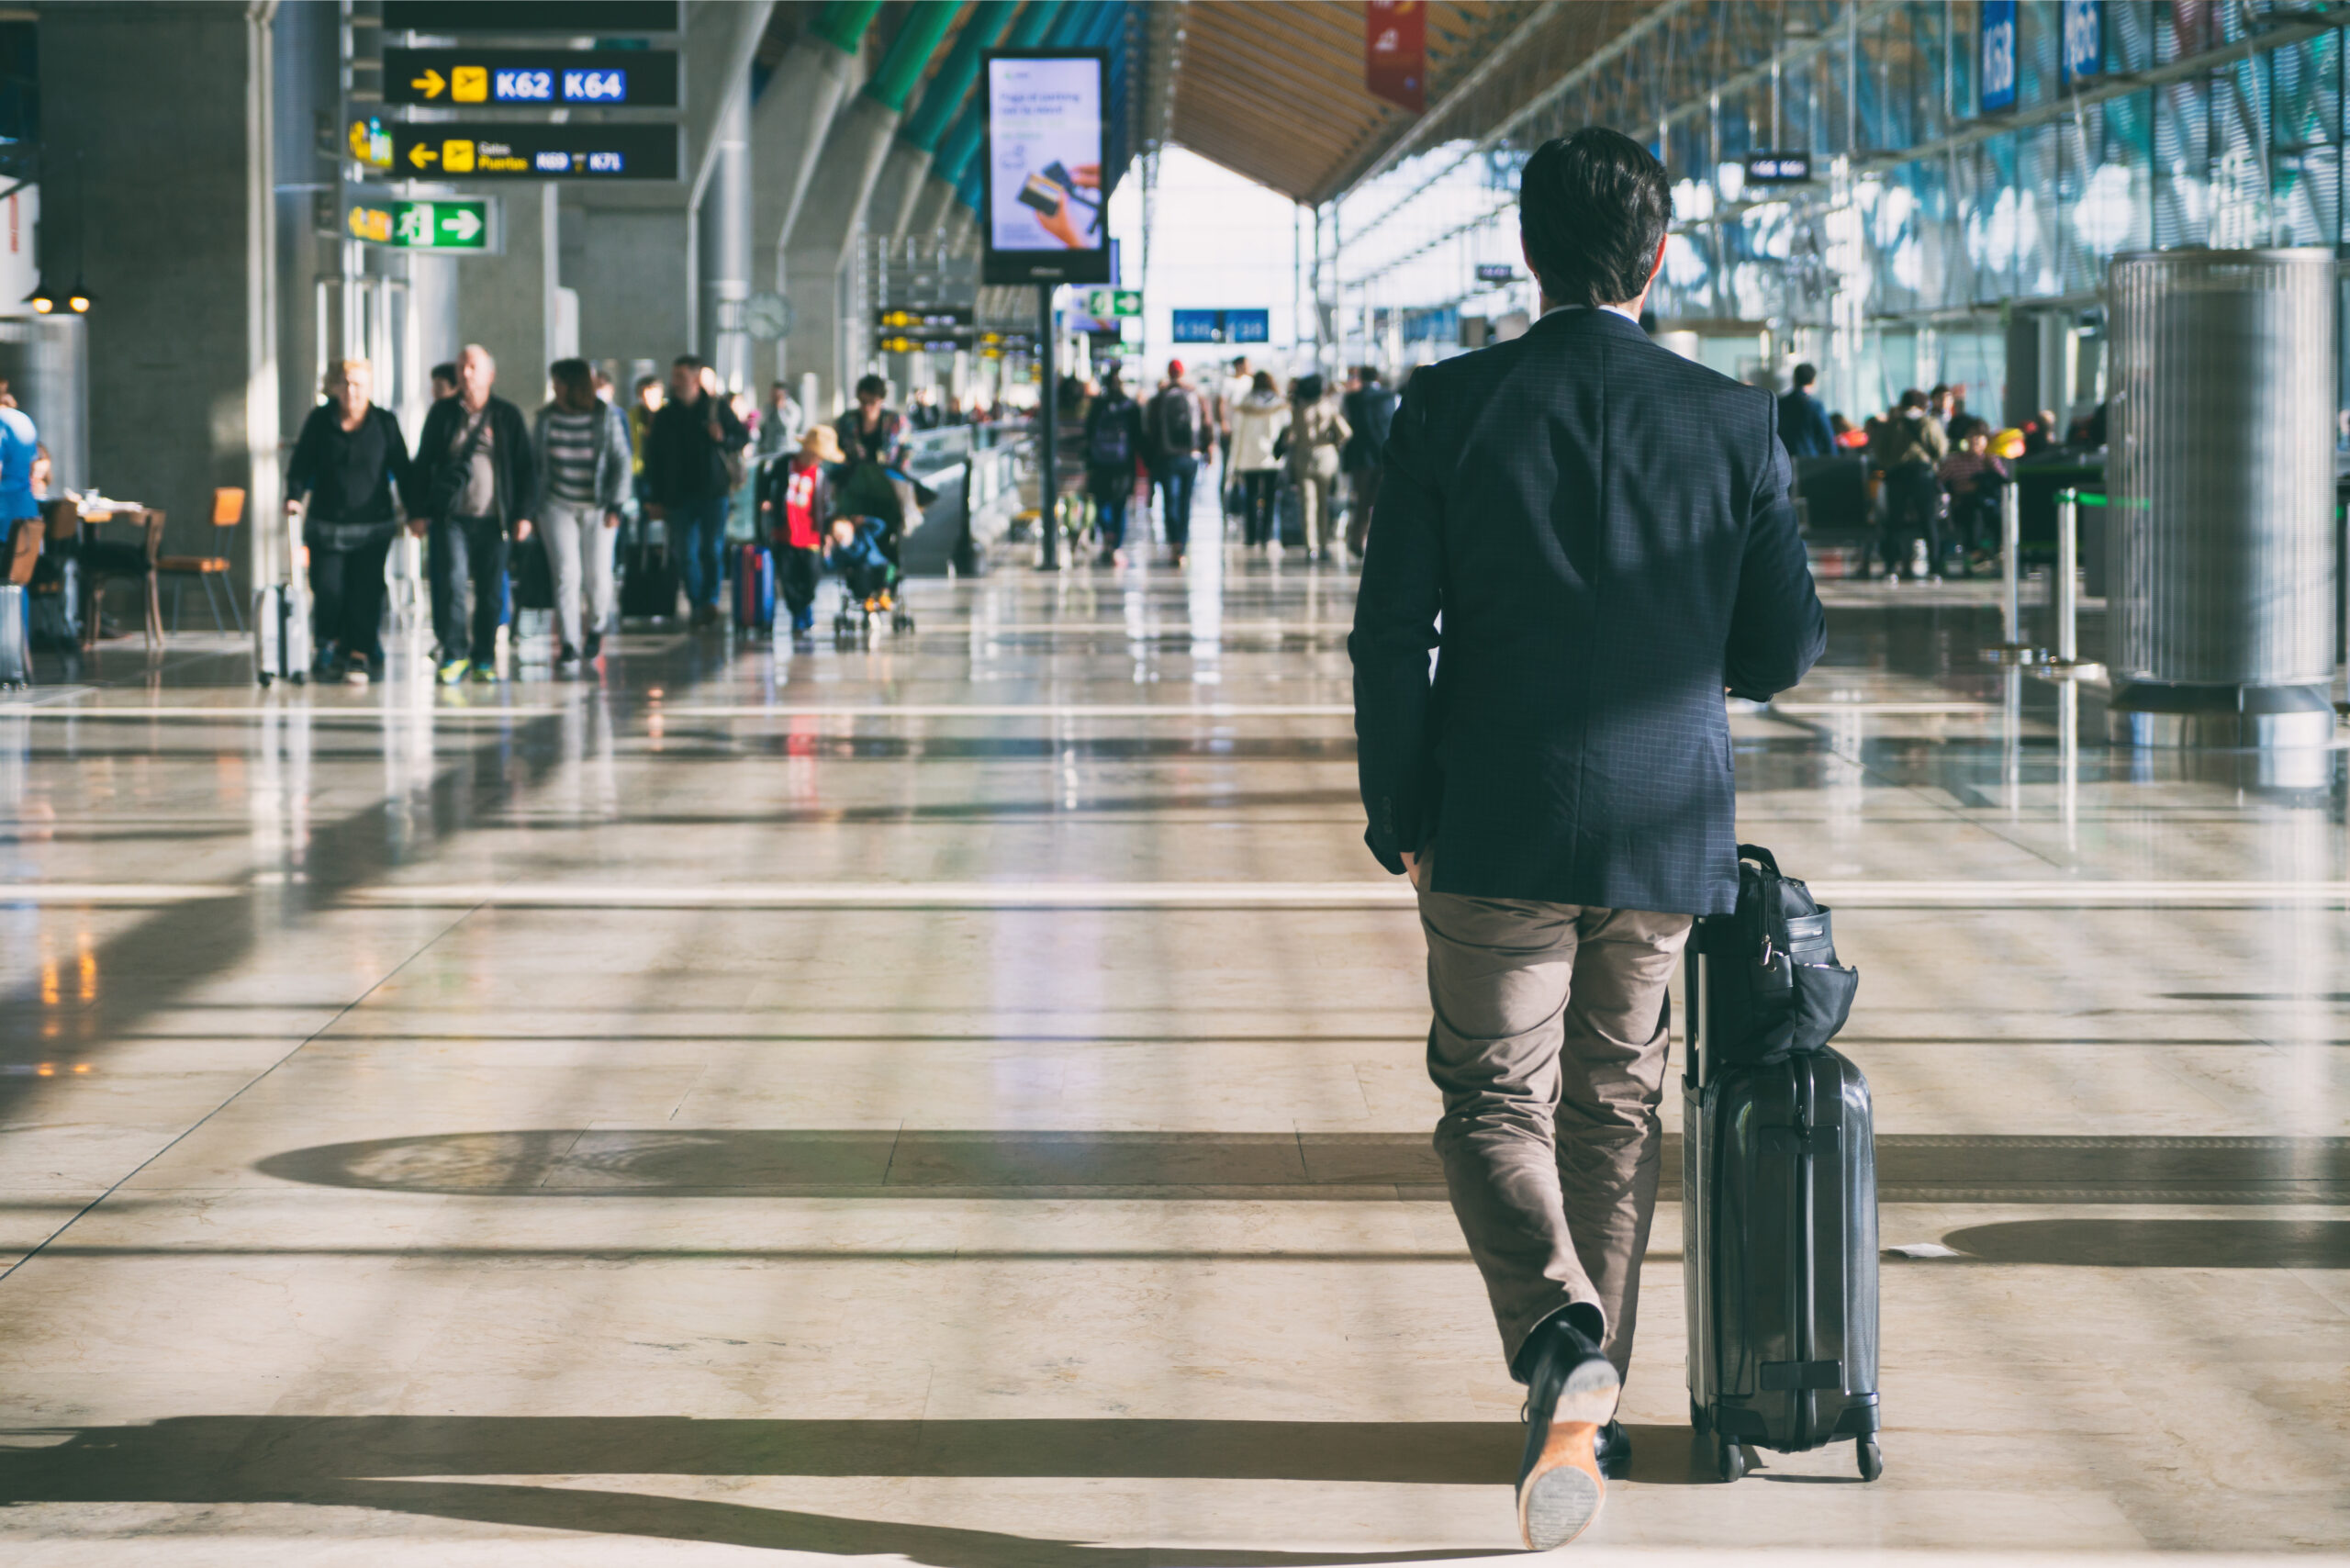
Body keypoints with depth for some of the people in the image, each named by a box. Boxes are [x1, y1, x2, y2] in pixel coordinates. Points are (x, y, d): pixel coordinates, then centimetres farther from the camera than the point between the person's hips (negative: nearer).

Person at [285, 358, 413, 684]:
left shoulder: (385, 422, 5)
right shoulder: (320, 421, 4)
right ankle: (331, 642, 18)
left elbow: (402, 470, 9)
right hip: (327, 525, 0)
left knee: (366, 592, -6)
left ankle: (360, 654, 1)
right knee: (328, 588, -7)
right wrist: (294, 496, -11)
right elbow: (301, 464, 6)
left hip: (372, 525, 0)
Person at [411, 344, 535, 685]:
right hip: (451, 516, 0)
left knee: (491, 592, 2)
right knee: (451, 583, -13)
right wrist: (417, 511, 5)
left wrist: (524, 514, 2)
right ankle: (454, 654, -4)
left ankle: (485, 660, 12)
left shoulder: (507, 417, 7)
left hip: (493, 519, 0)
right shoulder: (443, 414, 9)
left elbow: (525, 468, 9)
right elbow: (423, 464, 12)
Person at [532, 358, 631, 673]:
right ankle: (569, 647, -9)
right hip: (557, 507, 1)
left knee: (598, 575, 1)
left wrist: (615, 506, -7)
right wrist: (533, 506, 6)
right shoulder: (547, 417, 2)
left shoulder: (607, 417, -4)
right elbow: (535, 461, 9)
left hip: (597, 508, -1)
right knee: (566, 575, -9)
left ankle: (596, 629, 30)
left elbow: (621, 462, -1)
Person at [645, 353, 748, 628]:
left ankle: (710, 601, -13)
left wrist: (723, 439, -11)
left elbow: (744, 438, 12)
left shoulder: (716, 407, 4)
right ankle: (698, 606, 8)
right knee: (687, 554, 0)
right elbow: (654, 459, 11)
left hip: (714, 492, -2)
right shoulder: (665, 417, 8)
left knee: (711, 549, -12)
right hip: (679, 496, 2)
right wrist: (657, 499, 5)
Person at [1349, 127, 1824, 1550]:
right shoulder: (1735, 422, -5)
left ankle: (1562, 1336, -18)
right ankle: (1593, 1406, 21)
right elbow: (1787, 649, 0)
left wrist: (1397, 820, 4)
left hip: (1495, 829, -2)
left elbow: (1392, 632, -6)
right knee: (1618, 1108, 16)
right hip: (1666, 828, 2)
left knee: (1494, 1102, 8)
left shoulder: (1449, 408, -7)